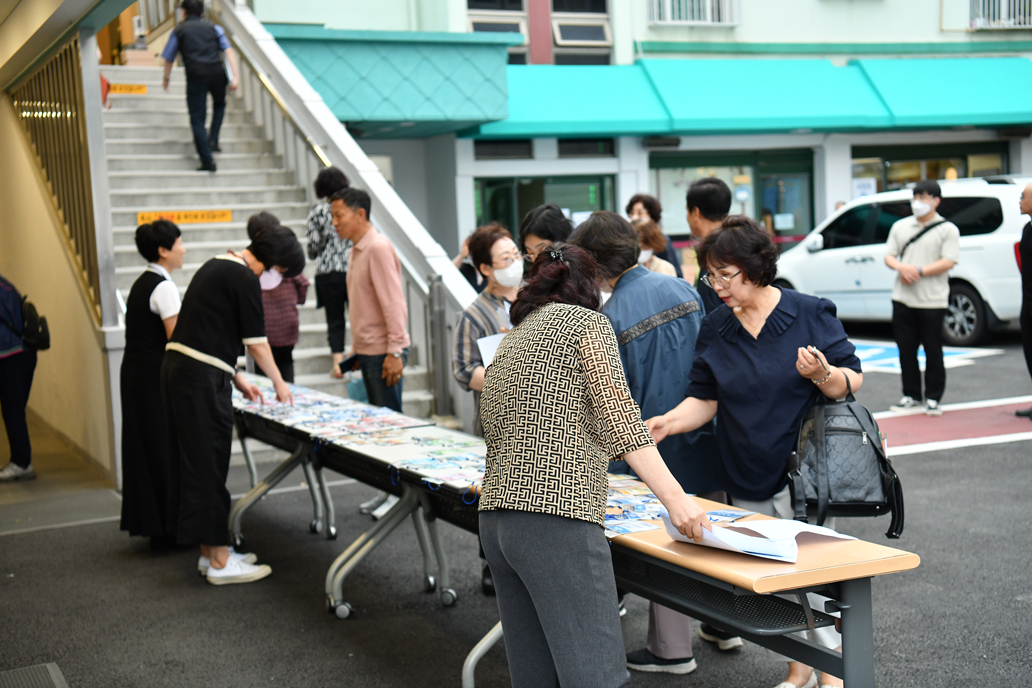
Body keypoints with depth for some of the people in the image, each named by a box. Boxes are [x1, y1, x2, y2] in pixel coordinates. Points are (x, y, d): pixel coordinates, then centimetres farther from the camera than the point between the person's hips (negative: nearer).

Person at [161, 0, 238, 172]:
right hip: (217, 72, 2)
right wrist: (235, 76, 0)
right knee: (219, 105, 30)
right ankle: (213, 140, 14)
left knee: (197, 118, 2)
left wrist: (166, 79, 35)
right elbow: (229, 51, 5)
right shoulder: (213, 27, 19)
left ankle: (207, 161, -7)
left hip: (195, 76, -2)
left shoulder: (179, 30, 16)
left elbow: (168, 59, 19)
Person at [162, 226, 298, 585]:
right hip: (201, 378, -10)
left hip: (175, 367, 10)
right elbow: (256, 343, -7)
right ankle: (219, 562, 3)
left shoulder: (215, 265, 19)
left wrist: (236, 378, 27)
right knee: (208, 465, -4)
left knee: (191, 460, 13)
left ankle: (210, 551, 23)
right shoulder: (244, 278, -11)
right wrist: (279, 384, 7)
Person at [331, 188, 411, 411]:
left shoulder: (378, 247, -13)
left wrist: (394, 352, -21)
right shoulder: (357, 249, 16)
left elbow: (394, 303, -19)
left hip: (383, 353, -9)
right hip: (368, 351, 9)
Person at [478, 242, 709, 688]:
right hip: (556, 520, -8)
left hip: (495, 519, 8)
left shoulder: (509, 342, 24)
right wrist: (674, 498, -11)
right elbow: (619, 418, -9)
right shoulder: (586, 322, 3)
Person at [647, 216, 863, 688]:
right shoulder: (714, 330, 5)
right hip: (747, 481, 4)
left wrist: (824, 374, -26)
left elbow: (852, 381, -5)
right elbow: (704, 400, 6)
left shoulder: (811, 314, -6)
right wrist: (669, 422, -12)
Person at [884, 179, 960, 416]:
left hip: (933, 301, -4)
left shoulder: (948, 229, 0)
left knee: (933, 352, 1)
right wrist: (902, 268, -11)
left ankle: (933, 399, 11)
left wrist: (919, 272, -17)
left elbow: (948, 262, -10)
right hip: (903, 299, 4)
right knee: (906, 349, 7)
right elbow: (889, 256, 11)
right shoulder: (900, 226, 13)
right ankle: (911, 395, 18)